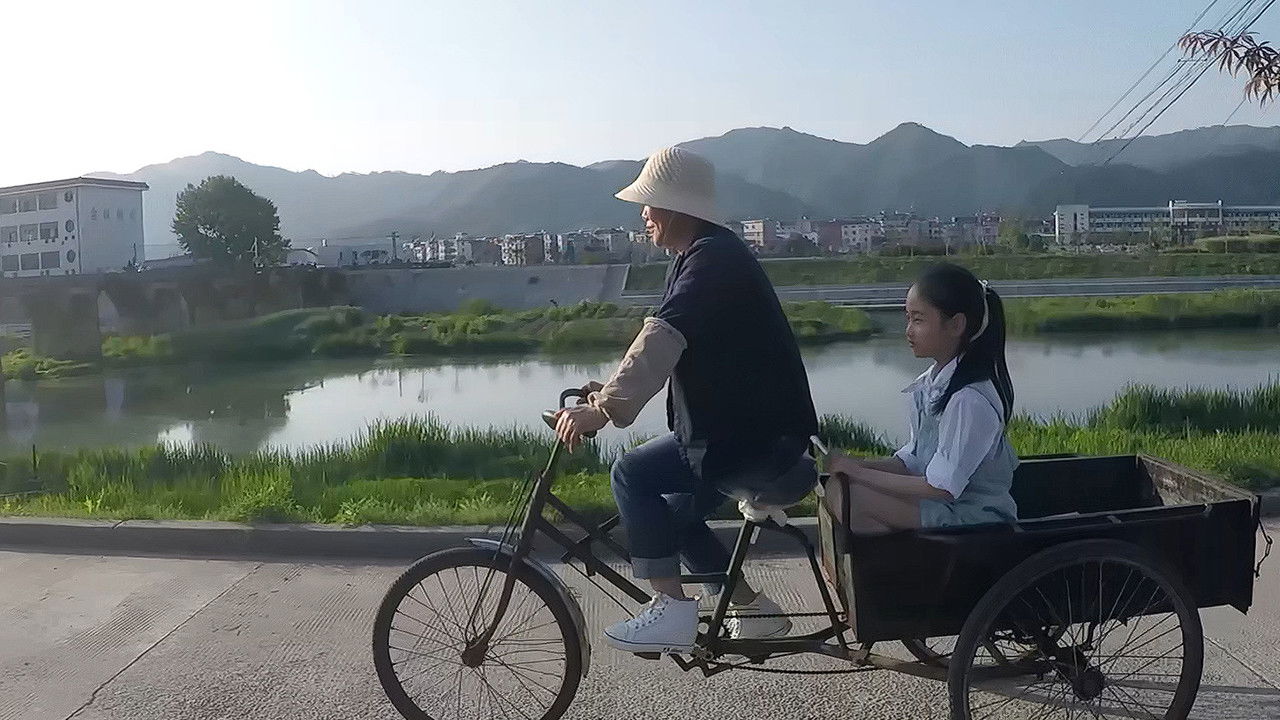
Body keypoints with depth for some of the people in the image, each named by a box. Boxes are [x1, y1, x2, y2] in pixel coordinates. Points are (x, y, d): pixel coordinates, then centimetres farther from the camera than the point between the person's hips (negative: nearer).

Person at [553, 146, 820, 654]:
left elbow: (663, 340, -32)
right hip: (744, 427, 11)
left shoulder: (712, 259, -18)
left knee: (632, 475, -17)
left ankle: (671, 608, -10)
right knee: (675, 514, 16)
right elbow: (671, 349, 20)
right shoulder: (704, 256, 15)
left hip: (757, 438, -11)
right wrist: (615, 392, 11)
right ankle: (754, 611, 26)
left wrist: (605, 409, -35)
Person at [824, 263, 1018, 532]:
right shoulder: (931, 384, 6)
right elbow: (912, 461, 11)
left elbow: (941, 488, -21)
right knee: (835, 488, -8)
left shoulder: (970, 399, -22)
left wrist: (858, 471, -17)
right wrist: (854, 465, -7)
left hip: (973, 517, -8)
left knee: (846, 495, -23)